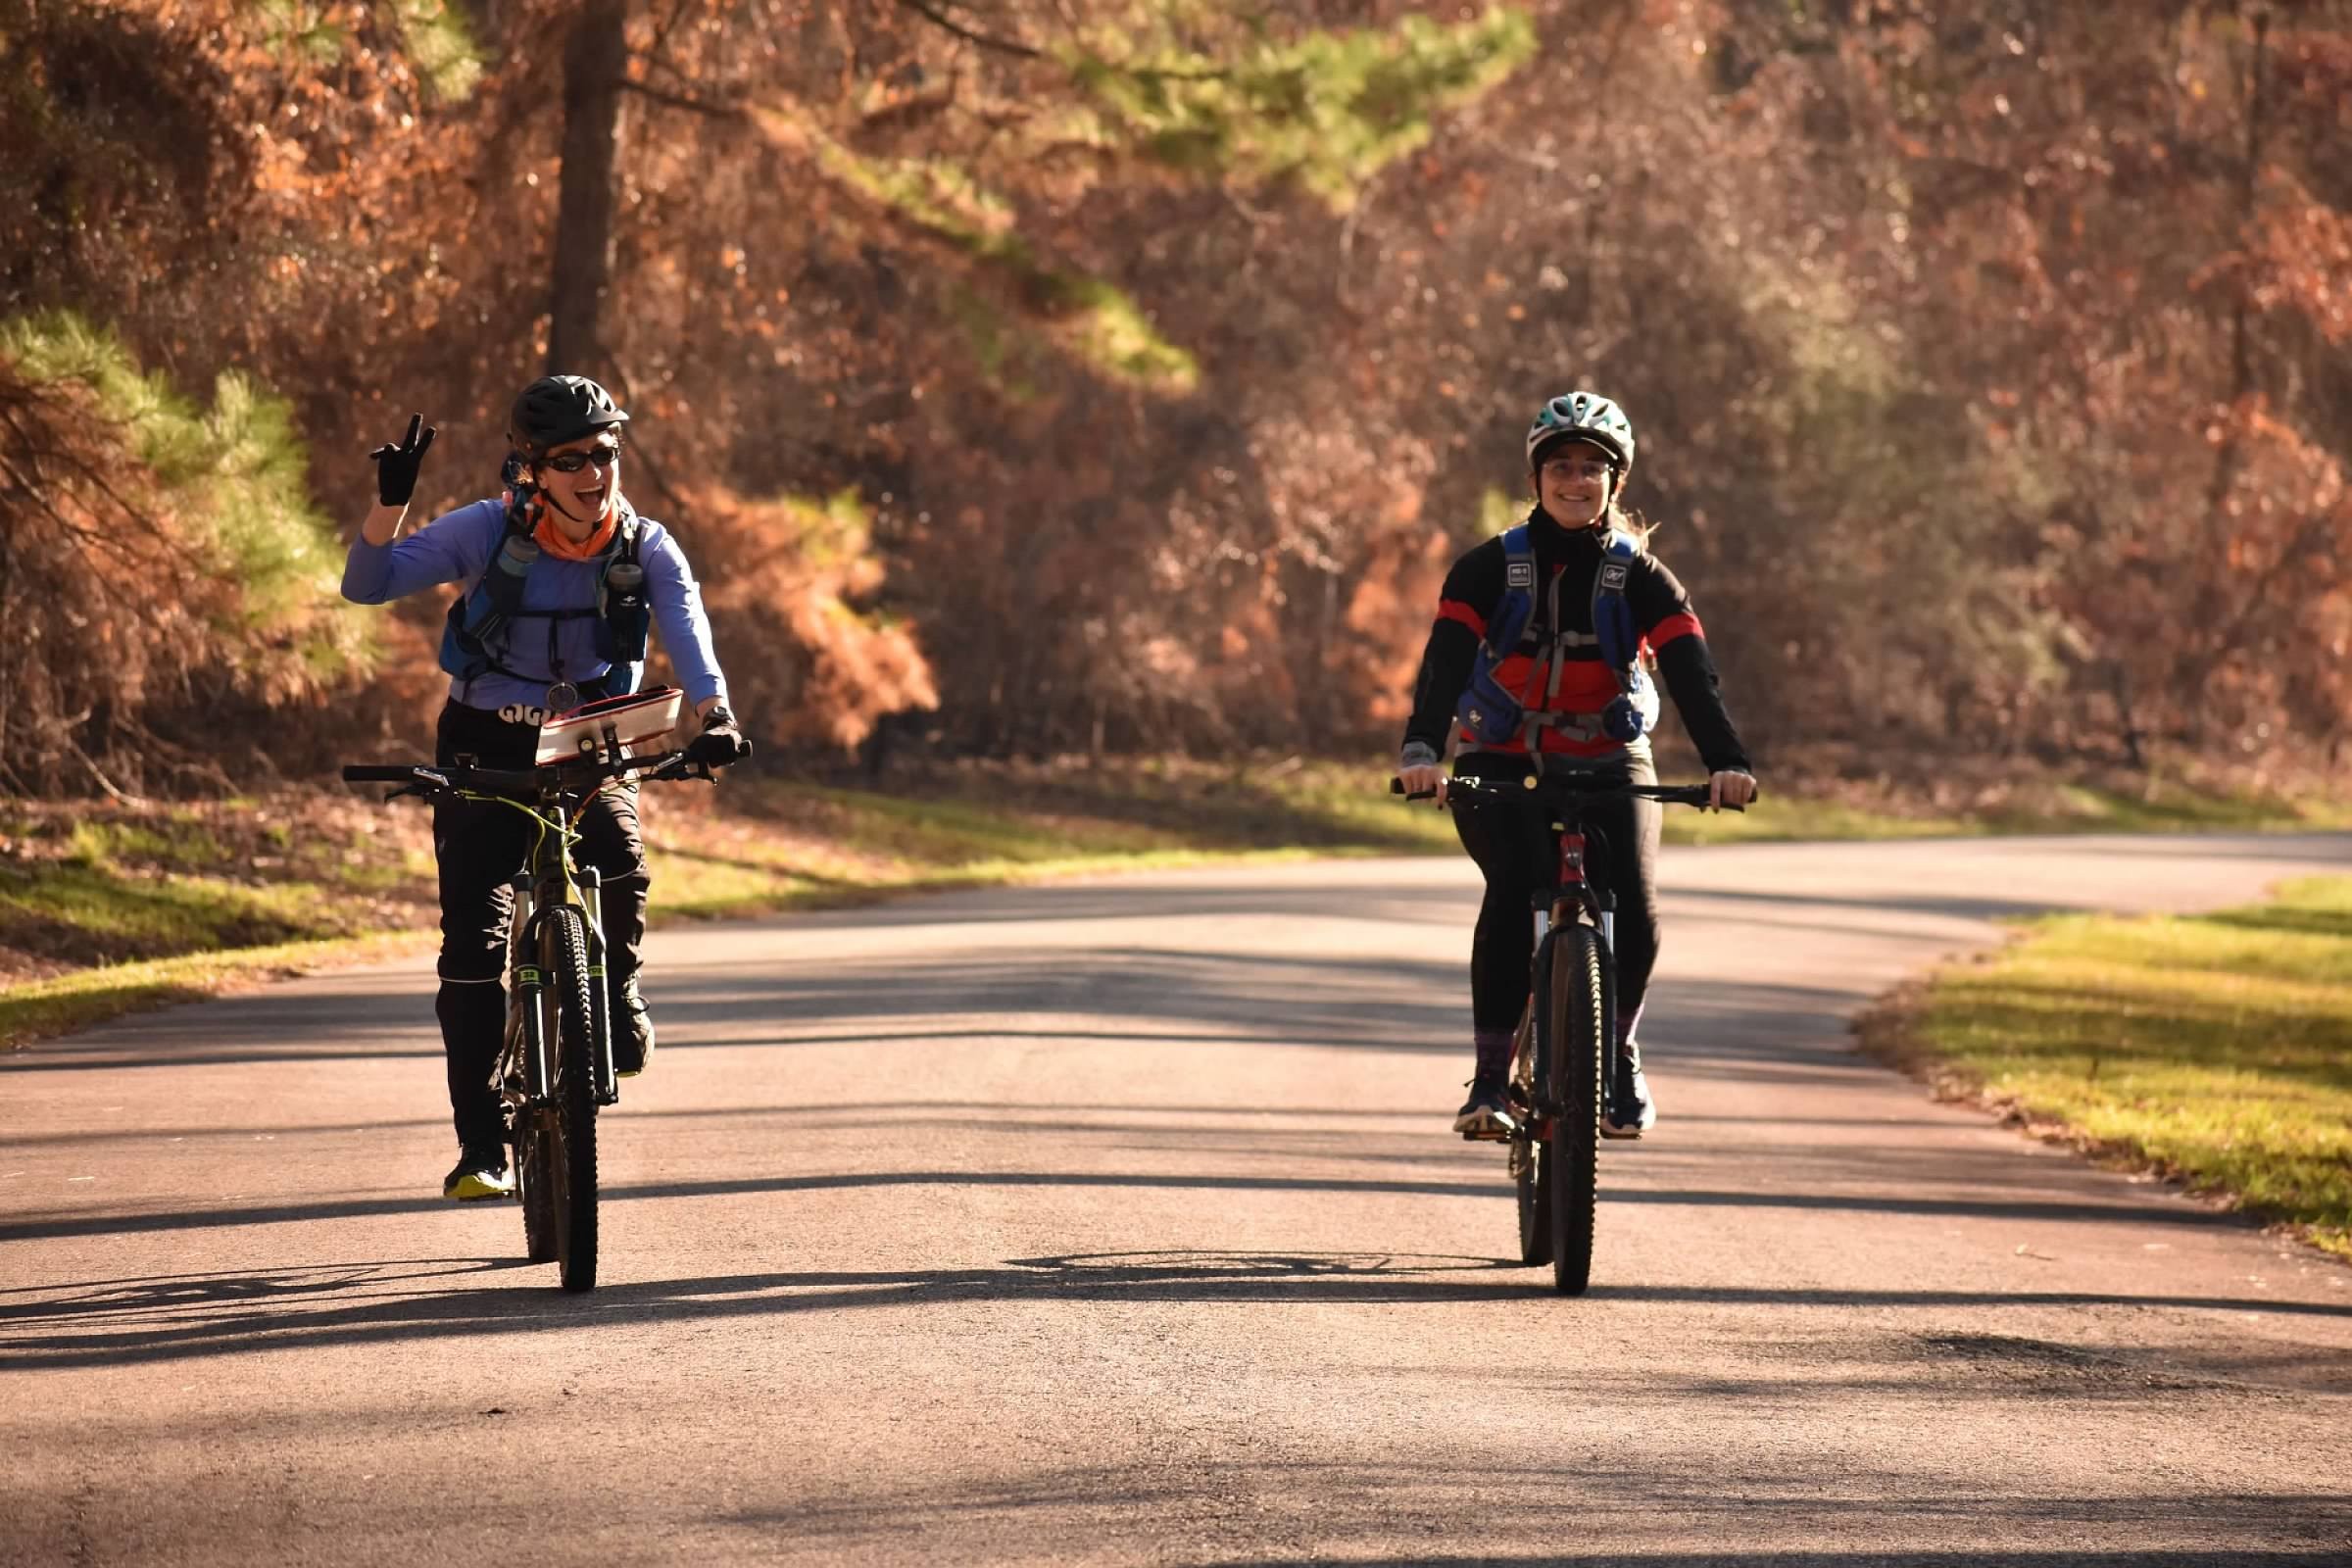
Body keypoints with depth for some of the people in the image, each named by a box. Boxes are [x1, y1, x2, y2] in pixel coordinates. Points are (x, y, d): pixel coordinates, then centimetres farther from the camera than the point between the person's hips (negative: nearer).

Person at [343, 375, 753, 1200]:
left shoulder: (645, 549, -8)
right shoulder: (487, 531, -13)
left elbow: (686, 628, -23)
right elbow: (365, 583, -16)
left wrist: (714, 715, -42)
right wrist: (392, 499, -33)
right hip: (486, 746, -1)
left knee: (622, 866, -30)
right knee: (473, 938, -11)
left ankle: (618, 994, 2)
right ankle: (480, 1146, -4)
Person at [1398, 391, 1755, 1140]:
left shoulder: (1640, 578, -5)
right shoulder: (1490, 569, -7)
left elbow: (1691, 673, -19)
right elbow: (1445, 659, -20)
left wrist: (1726, 762, -37)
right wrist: (1421, 749, -39)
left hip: (1608, 769, 1)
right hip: (1502, 769, -1)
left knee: (1633, 916, -21)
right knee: (1515, 890, -30)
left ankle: (1618, 1057, 7)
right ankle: (1490, 1075, -22)